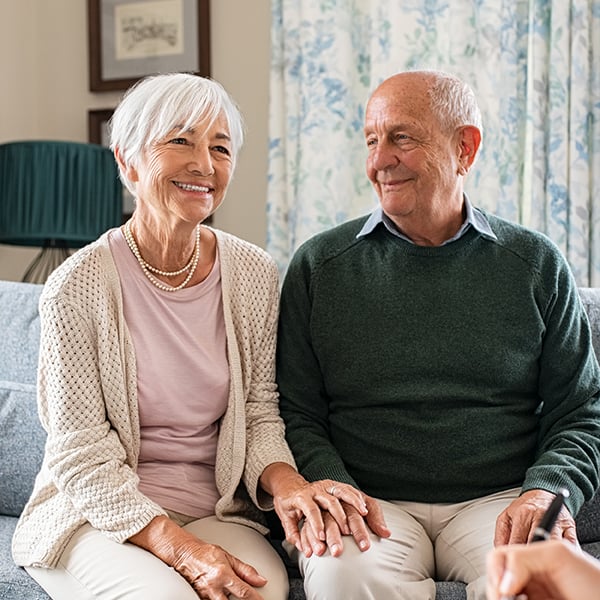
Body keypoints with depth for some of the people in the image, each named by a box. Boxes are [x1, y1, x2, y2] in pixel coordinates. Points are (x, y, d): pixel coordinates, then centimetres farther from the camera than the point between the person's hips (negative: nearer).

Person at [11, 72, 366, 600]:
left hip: (216, 511, 3)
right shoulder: (78, 287, -11)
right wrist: (179, 549, -22)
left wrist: (285, 482, -16)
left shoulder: (254, 274, 1)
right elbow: (83, 458, -11)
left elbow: (260, 412, 6)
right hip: (97, 516, -2)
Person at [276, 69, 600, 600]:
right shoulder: (320, 266, 8)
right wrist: (331, 487, -13)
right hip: (372, 504, 0)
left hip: (496, 499, 0)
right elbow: (296, 412, 7)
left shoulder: (537, 265, 9)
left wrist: (548, 489, -11)